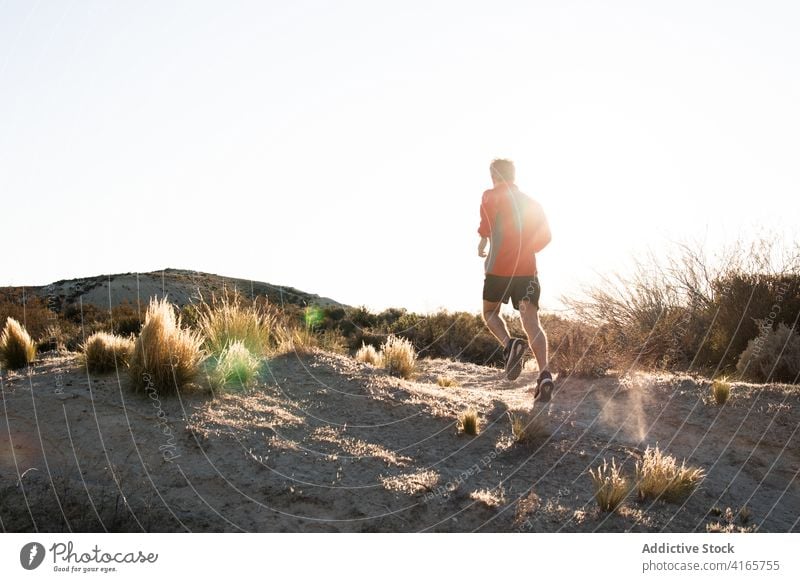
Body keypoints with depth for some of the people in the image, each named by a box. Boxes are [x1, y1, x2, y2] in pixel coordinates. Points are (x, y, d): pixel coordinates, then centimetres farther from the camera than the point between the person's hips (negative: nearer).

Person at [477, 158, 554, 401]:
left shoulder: (492, 195, 2)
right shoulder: (531, 201, 17)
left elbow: (488, 216, -19)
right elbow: (545, 235, 12)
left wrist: (483, 241, -3)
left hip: (499, 267, -3)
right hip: (528, 270, 3)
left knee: (490, 312, 18)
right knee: (532, 322, -3)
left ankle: (509, 344, -11)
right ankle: (544, 373, -21)